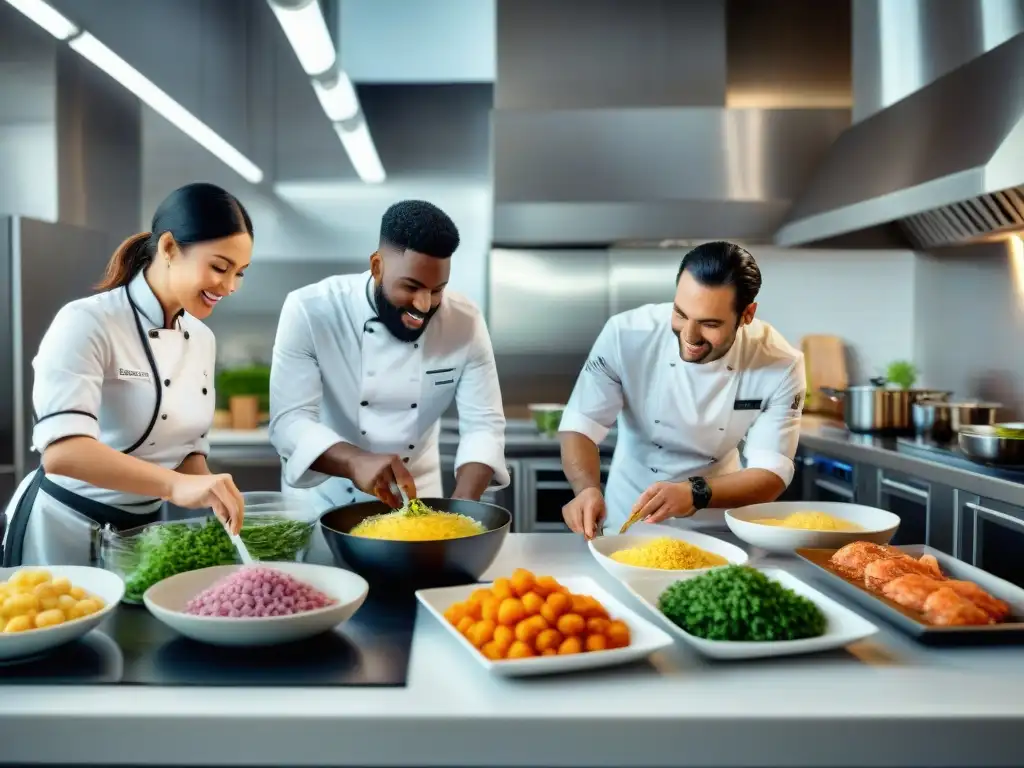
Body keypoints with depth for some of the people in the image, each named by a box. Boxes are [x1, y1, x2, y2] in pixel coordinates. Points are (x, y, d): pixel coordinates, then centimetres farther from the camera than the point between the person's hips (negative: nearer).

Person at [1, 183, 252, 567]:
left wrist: (220, 508, -10)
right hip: (62, 531, -6)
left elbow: (188, 447, 8)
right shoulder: (86, 323, -20)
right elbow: (61, 451, -32)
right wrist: (175, 484, -45)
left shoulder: (201, 339, 2)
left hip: (143, 530, 7)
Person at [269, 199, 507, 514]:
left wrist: (461, 508, -30)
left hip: (415, 502, 2)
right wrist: (355, 462, -45)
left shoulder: (465, 322, -14)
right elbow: (288, 421, -26)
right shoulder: (310, 311, -21)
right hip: (323, 498, -1)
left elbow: (483, 425, -13)